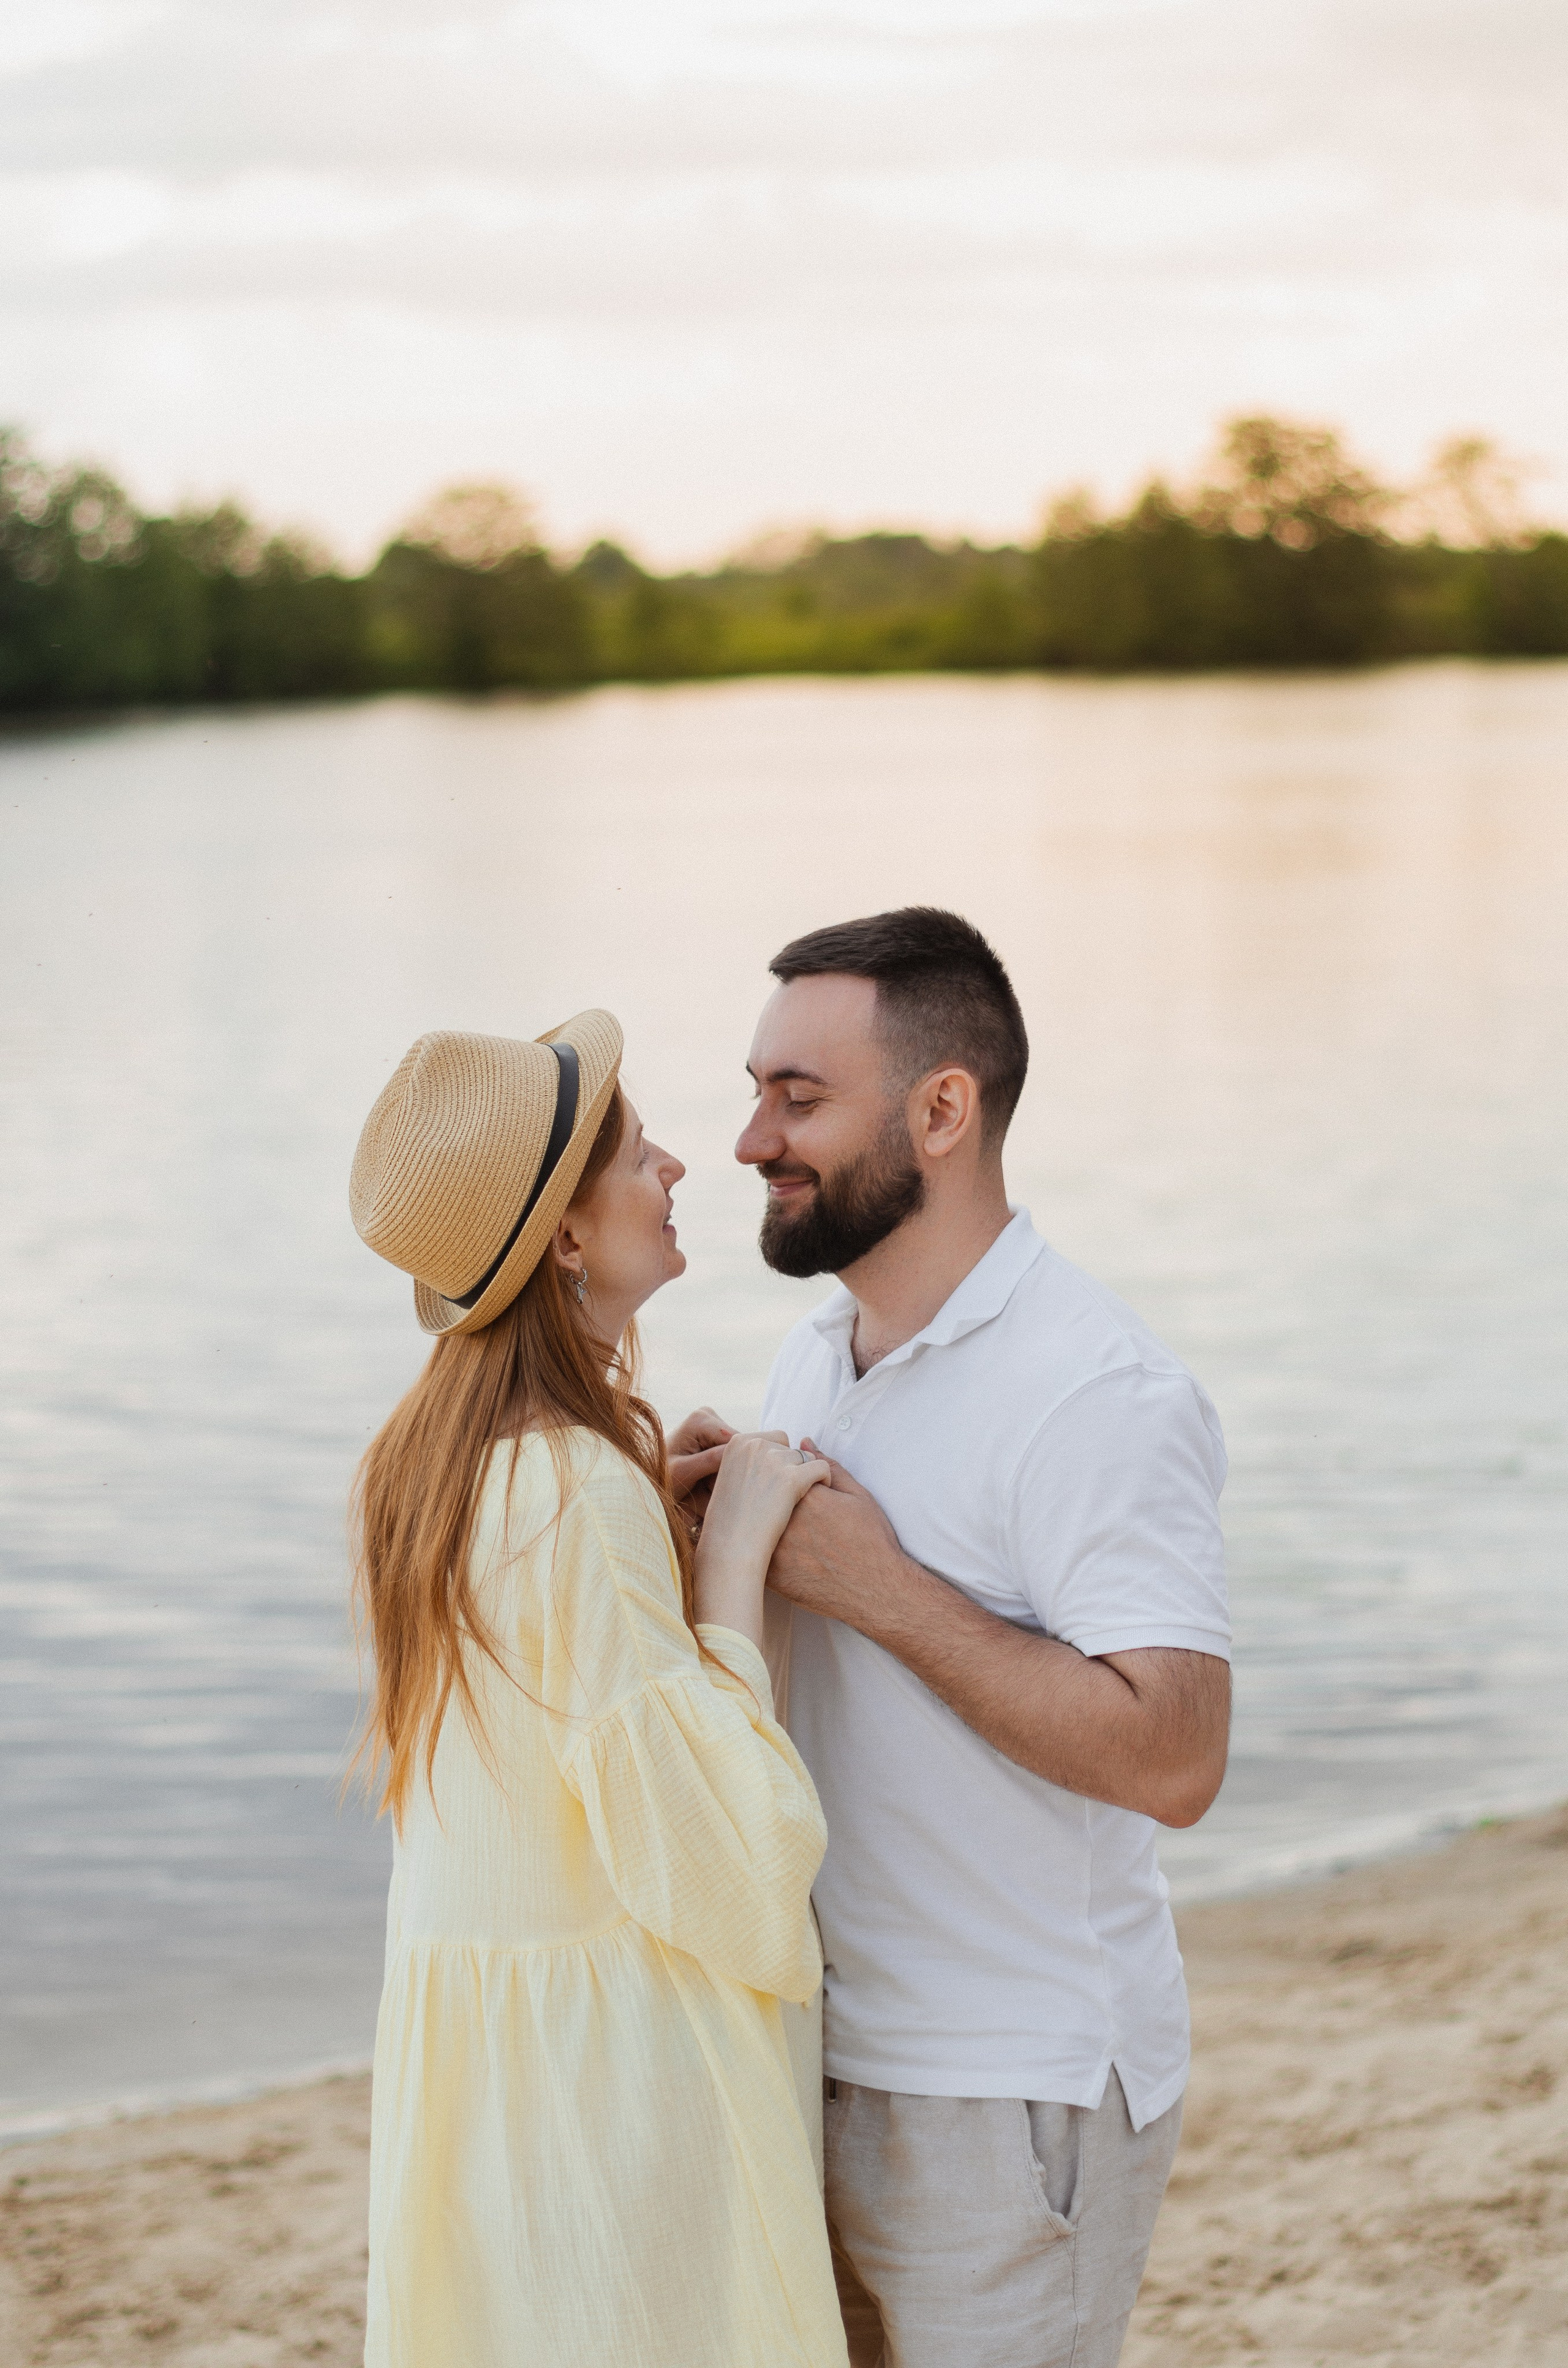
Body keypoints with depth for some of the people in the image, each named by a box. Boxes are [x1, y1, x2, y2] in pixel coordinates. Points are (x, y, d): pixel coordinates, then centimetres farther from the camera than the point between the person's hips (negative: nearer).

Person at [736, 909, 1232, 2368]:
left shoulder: (1099, 1399, -18)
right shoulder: (816, 1357, 9)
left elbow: (1171, 1759, -27)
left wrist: (877, 1584, -23)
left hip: (1013, 2101, -8)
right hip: (825, 2059, 8)